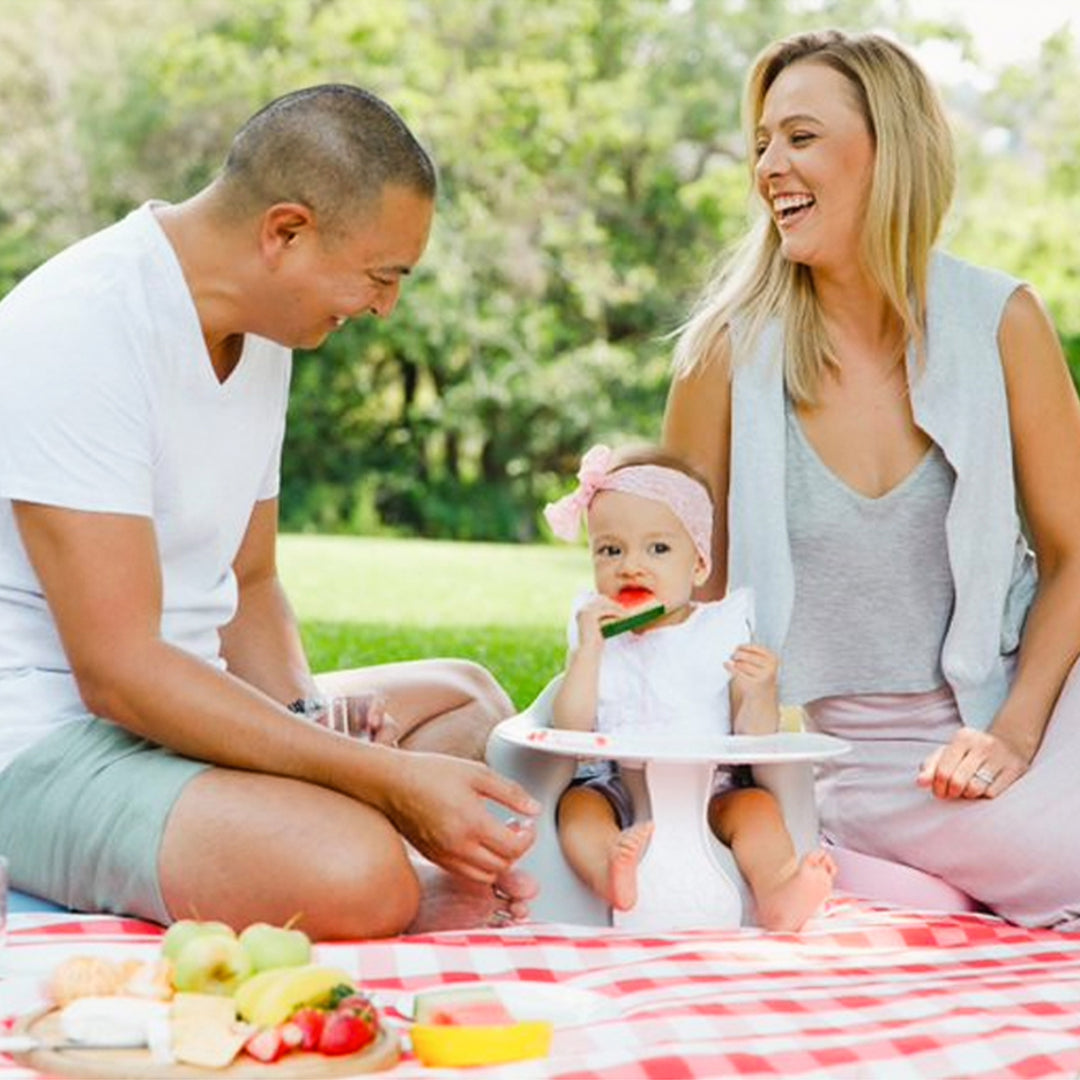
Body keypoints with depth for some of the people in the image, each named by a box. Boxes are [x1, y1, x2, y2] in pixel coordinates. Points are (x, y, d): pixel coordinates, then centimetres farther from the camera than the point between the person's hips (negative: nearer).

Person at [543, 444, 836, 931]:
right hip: (615, 790, 1)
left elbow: (754, 739, 1)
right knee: (577, 804, -26)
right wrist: (588, 650, -9)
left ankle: (775, 893, -48)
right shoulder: (596, 632, 12)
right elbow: (571, 728, -1)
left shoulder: (723, 630, 7)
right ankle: (611, 872, -54)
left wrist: (760, 691, -20)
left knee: (757, 804, -26)